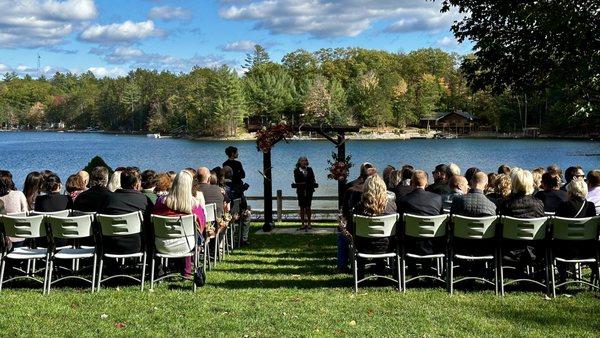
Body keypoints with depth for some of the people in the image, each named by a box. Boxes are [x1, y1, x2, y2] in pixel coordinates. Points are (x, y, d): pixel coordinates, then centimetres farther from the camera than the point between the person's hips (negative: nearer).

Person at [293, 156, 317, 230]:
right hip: (301, 191, -1)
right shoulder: (296, 171, 2)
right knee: (302, 207, 2)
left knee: (308, 207, 3)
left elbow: (312, 179, 1)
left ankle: (309, 223, 11)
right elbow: (296, 181, -8)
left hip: (309, 190, 1)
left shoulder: (309, 169, 9)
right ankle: (303, 224, 7)